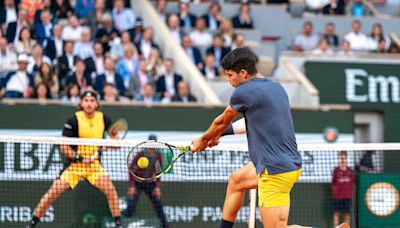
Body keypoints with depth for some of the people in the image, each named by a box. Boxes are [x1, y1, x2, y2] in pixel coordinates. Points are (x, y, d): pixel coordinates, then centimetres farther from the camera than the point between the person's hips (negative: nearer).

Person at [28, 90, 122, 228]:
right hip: (74, 164, -2)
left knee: (110, 189, -18)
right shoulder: (74, 120, -13)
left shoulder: (104, 119, -3)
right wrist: (80, 158, -22)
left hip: (94, 164, 2)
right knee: (53, 192, -10)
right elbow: (63, 147, -11)